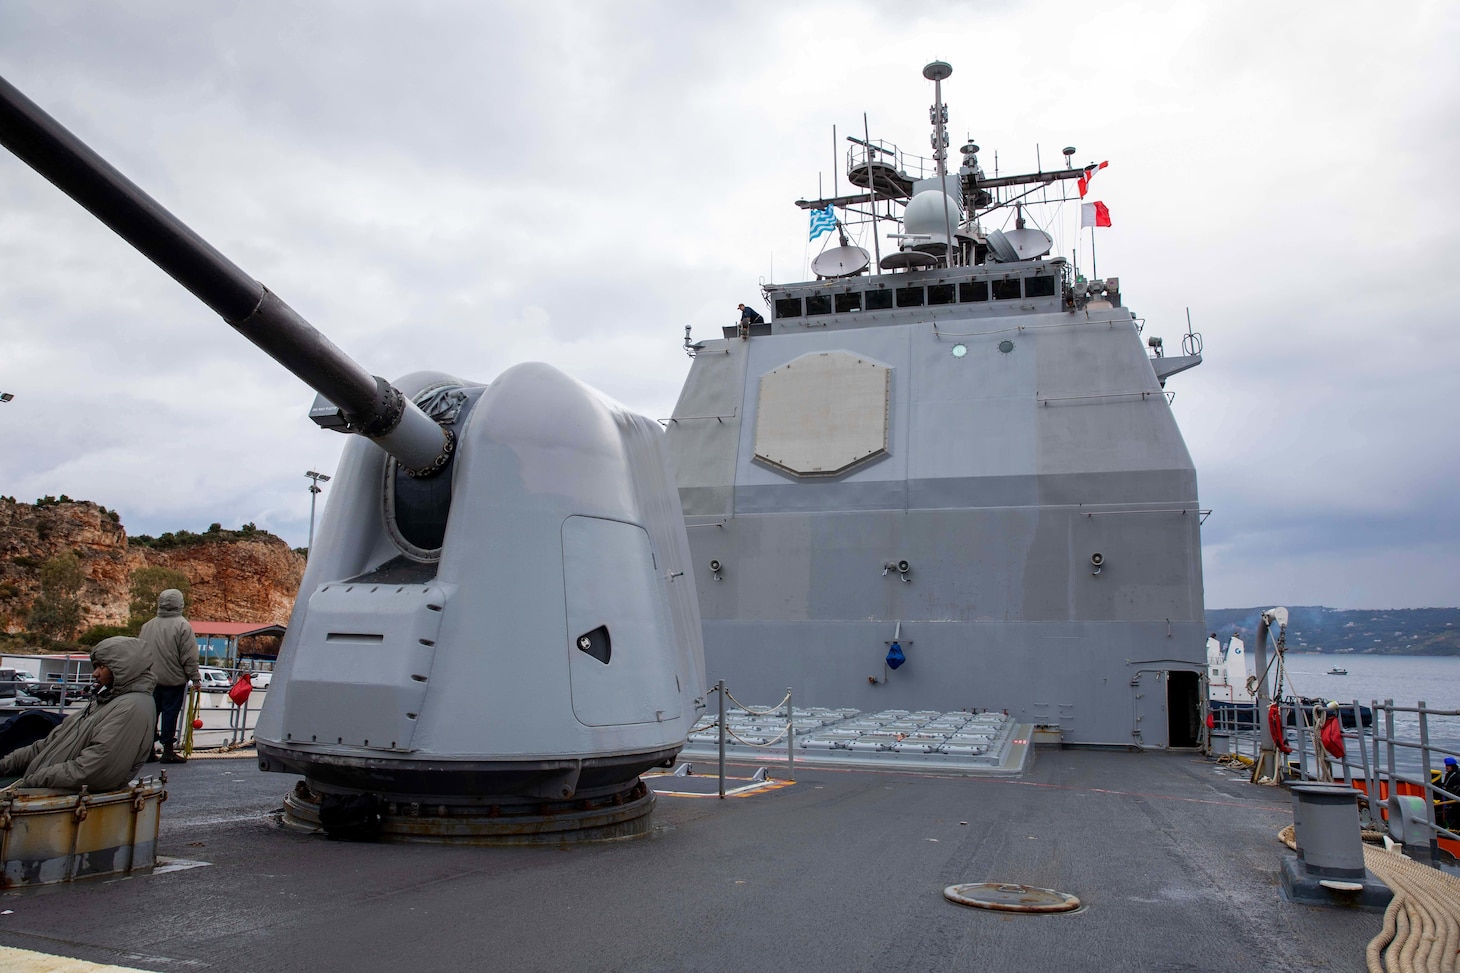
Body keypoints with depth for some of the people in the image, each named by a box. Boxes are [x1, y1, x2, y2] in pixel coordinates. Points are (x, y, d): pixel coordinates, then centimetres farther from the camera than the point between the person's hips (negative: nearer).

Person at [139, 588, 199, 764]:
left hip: (150, 679, 6)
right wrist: (195, 677, -7)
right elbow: (189, 656, -13)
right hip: (174, 679, -6)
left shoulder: (148, 626, 8)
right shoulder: (182, 625, -12)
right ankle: (168, 750, 1)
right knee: (170, 713, -1)